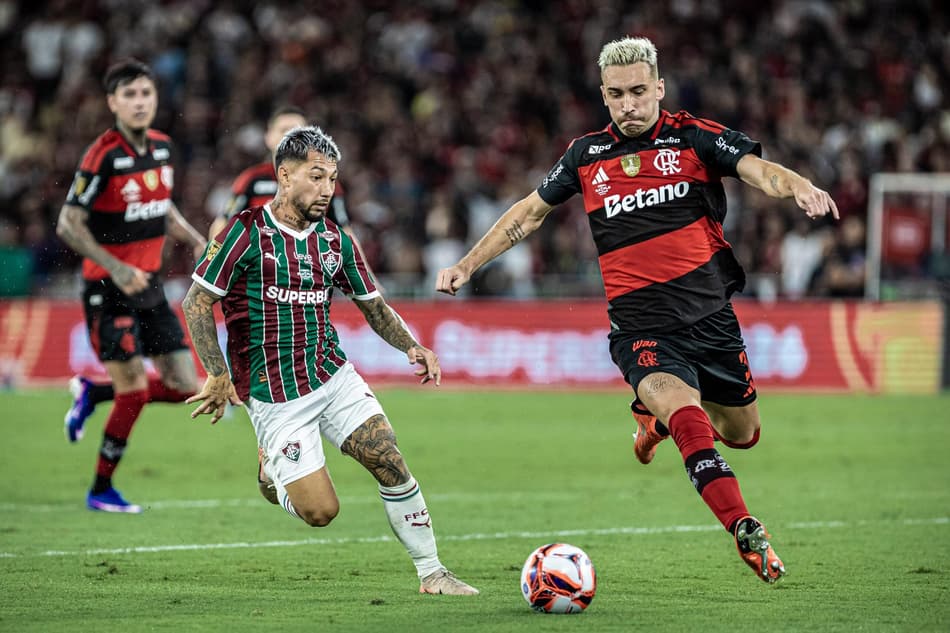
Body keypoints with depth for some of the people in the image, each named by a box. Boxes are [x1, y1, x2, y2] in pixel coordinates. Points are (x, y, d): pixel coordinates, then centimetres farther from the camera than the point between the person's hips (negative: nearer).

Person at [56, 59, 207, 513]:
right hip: (108, 288, -7)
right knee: (135, 391, -9)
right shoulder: (103, 155, -17)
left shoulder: (162, 147, 5)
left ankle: (92, 393, 25)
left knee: (184, 387, 1)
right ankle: (101, 491, 9)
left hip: (149, 287, 7)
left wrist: (196, 241, 6)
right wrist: (116, 268, -24)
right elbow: (68, 225, -16)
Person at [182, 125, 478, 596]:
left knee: (391, 463, -12)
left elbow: (374, 306, 17)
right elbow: (196, 301, -8)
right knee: (320, 511, -9)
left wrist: (411, 347, -1)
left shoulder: (335, 240, 6)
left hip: (333, 377, 5)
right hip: (275, 394, -5)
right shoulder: (248, 232, -11)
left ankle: (431, 573, 0)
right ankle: (273, 468, 24)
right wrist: (218, 376, -14)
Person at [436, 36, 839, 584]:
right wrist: (467, 266, 18)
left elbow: (758, 169, -16)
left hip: (710, 315, 1)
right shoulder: (587, 155, 7)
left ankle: (660, 412, 46)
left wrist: (799, 187, -38)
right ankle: (747, 532, -36)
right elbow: (530, 212, 21)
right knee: (680, 404, -30)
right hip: (641, 327, -1)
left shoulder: (695, 137, 0)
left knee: (743, 434, 14)